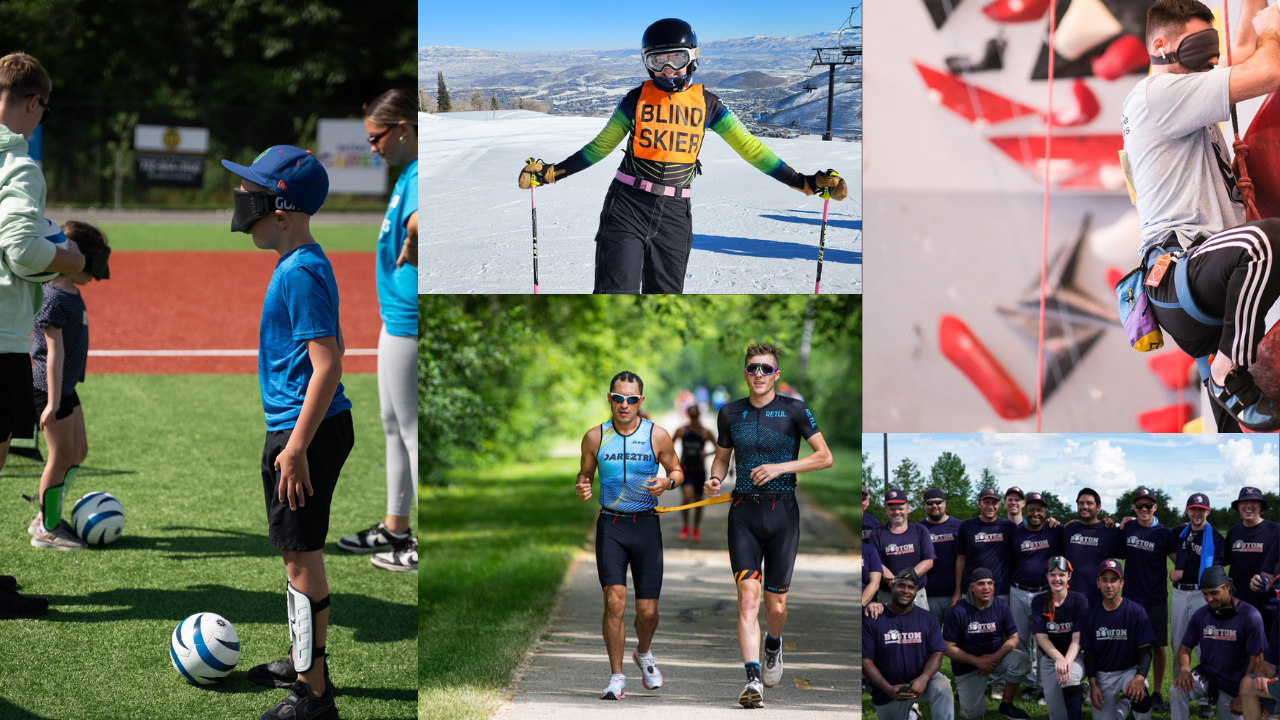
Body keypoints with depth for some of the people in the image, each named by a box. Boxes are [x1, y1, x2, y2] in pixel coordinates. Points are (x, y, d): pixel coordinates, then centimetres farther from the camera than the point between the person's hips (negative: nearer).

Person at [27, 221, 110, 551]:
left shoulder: (71, 293, 10)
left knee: (78, 451, 15)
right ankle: (47, 529, 9)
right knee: (61, 456, -2)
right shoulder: (54, 299, -20)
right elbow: (54, 352, -24)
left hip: (66, 386, 10)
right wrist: (52, 401, -26)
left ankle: (48, 515, 25)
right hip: (50, 387, -10)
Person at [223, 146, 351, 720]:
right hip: (305, 428, 10)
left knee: (301, 556, -5)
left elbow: (327, 364, -24)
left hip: (306, 433, -10)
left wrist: (297, 446, -25)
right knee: (299, 552, 20)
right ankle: (305, 662, 32)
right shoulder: (303, 264, 12)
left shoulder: (299, 274, -19)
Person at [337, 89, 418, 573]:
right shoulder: (408, 174, 12)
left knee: (414, 431, -4)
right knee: (395, 427, 20)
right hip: (398, 318, 11)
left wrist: (409, 248, -23)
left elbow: (419, 222, -40)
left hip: (409, 326, -11)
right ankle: (395, 529, 33)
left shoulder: (421, 176, -20)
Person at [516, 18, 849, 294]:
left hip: (674, 214, 2)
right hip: (628, 207, -2)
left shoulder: (706, 104, 5)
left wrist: (805, 182, 1)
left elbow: (749, 147, 6)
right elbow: (600, 147, 10)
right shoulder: (637, 99, 2)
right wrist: (550, 172, 2)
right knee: (616, 296, -12)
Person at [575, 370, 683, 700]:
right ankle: (617, 678, -6)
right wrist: (582, 487, -8)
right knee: (614, 600, -16)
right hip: (610, 525, 0)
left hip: (646, 525, 0)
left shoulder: (657, 436, -1)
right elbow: (585, 472, 15)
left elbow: (677, 471, 11)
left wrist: (668, 482, -12)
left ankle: (644, 654, 35)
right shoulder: (595, 437, 1)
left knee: (647, 610, 0)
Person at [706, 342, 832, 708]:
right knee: (748, 598, -13)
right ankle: (753, 679, -19)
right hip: (744, 513, 1)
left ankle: (773, 646, 39)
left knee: (775, 605, 5)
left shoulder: (794, 410, -2)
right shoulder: (730, 413, 8)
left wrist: (781, 467, -15)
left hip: (782, 513, -1)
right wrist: (715, 479, -1)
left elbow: (825, 457, -4)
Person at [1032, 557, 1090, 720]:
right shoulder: (1038, 602, -5)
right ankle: (1077, 695, 31)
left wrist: (1067, 661, -32)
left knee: (1069, 677, -40)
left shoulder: (1079, 600, -10)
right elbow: (1041, 637, -11)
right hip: (1049, 660, 2)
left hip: (1074, 657, -2)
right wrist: (1059, 659, -28)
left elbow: (1077, 638, -15)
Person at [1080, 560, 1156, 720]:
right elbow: (1088, 651, 4)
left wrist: (1140, 677, -29)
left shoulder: (1135, 612, -9)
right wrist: (1092, 684, -7)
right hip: (1102, 675, 3)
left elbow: (1145, 649, -11)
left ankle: (1127, 701, 0)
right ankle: (1120, 705, 28)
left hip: (1130, 670, -3)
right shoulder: (1091, 615, -1)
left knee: (1139, 693, -36)